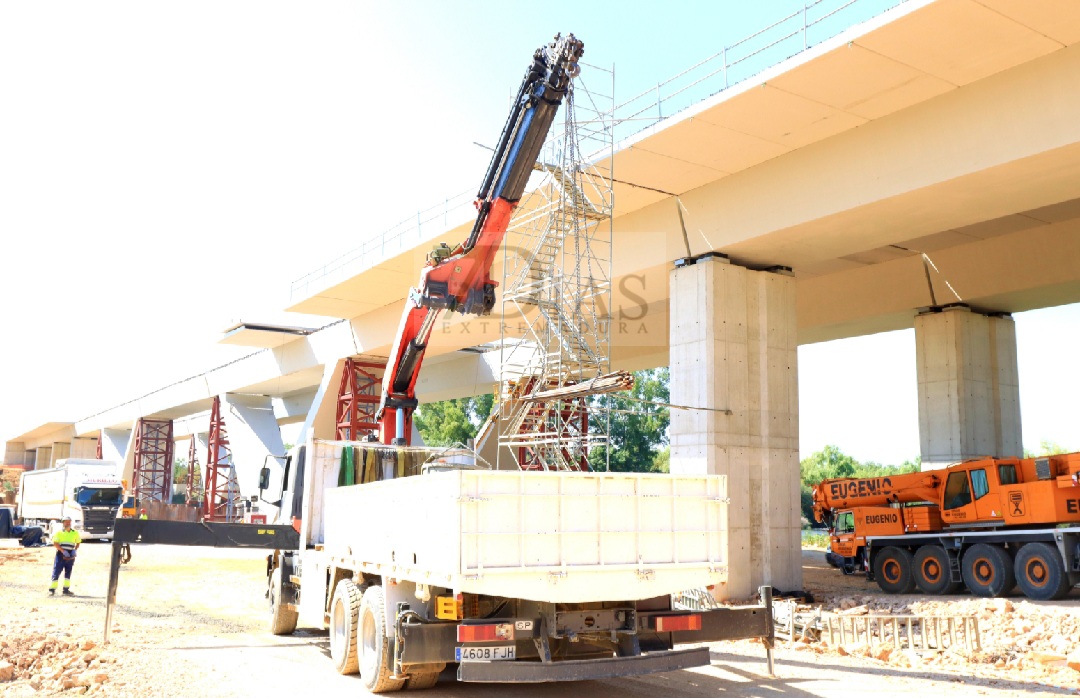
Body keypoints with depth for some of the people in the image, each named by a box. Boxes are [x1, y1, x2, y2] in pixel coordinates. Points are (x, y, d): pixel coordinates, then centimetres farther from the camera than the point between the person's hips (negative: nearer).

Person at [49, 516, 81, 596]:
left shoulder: (75, 533, 9)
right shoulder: (59, 532, -1)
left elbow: (78, 542, 20)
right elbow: (55, 543, -9)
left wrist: (75, 550, 1)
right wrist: (63, 551, -20)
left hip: (70, 555, 4)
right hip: (61, 554, -4)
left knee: (68, 573, 9)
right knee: (56, 572, -6)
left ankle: (66, 590, 16)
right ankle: (52, 589, -4)